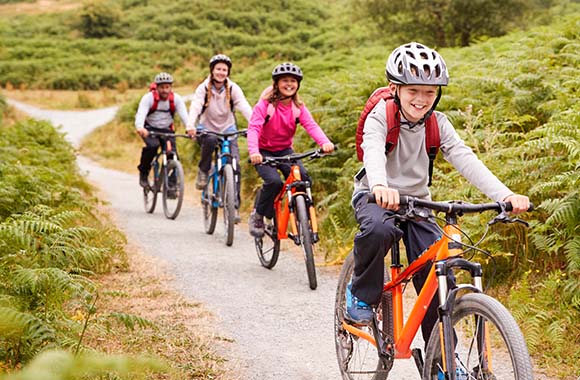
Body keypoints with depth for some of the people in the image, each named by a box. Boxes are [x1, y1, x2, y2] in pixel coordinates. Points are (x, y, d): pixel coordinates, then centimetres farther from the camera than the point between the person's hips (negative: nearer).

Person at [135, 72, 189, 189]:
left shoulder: (176, 99, -13)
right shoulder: (149, 98, -19)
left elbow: (184, 115, -26)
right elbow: (141, 114, -33)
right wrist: (140, 128, -55)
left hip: (166, 129, 2)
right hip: (150, 128, -2)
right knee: (152, 145, -32)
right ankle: (143, 172, -10)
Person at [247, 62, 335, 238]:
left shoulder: (298, 107, -3)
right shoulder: (265, 104, -15)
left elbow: (311, 125, -18)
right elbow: (254, 128, -26)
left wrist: (325, 142, -39)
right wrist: (253, 152, -46)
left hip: (284, 150, 3)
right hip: (264, 151, -3)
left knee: (303, 177, -23)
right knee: (274, 182, -28)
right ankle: (257, 216, -2)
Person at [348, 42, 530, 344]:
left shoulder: (437, 123, -6)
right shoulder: (381, 116, -17)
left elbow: (464, 158, -19)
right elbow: (373, 150, -37)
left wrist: (504, 194, -35)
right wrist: (380, 186, -61)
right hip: (375, 196, -4)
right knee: (379, 229, -39)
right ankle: (361, 294, -11)